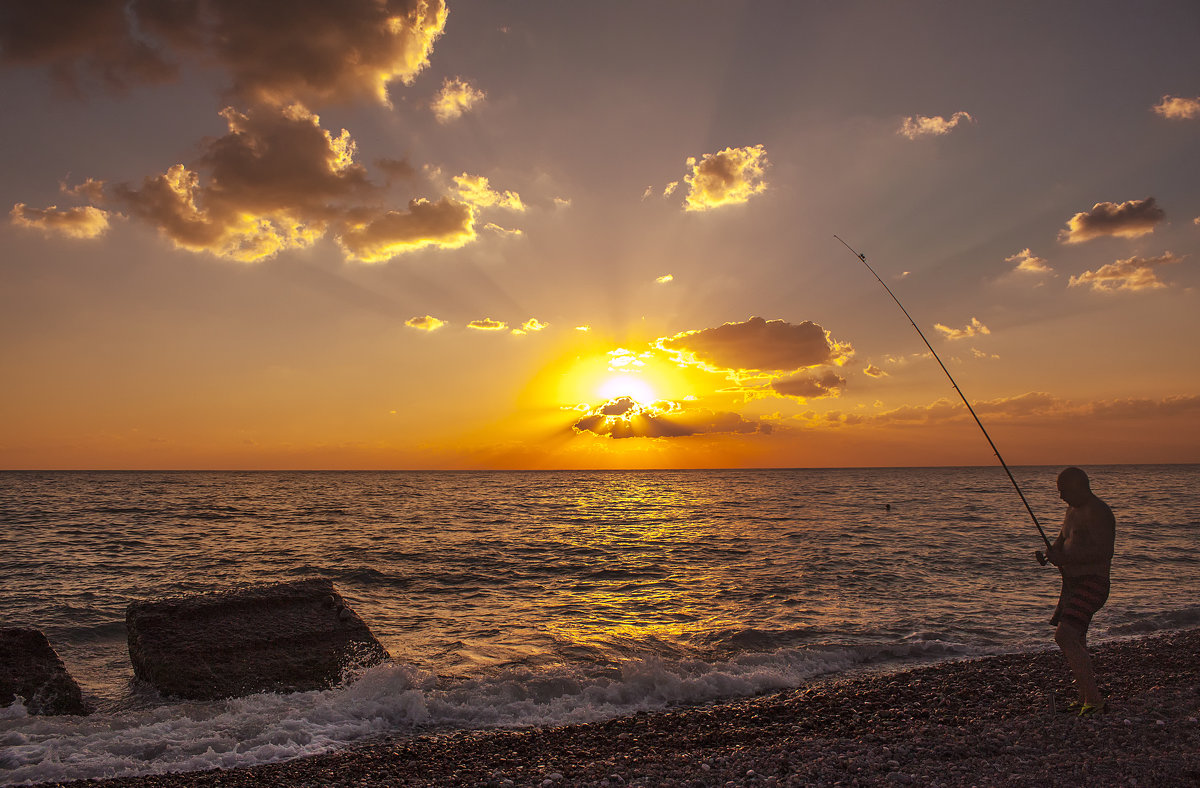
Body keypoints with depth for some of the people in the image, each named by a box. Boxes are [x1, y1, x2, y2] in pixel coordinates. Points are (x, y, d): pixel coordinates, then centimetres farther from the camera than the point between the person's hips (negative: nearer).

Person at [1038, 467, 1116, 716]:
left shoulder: (1097, 512, -16)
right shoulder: (1073, 510, 16)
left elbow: (1102, 551, -25)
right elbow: (1062, 541, 22)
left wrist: (1064, 558, -24)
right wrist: (1049, 553, 0)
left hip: (1091, 585, -10)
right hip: (1072, 584, 10)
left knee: (1065, 637, -22)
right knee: (1075, 643, 17)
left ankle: (1094, 699, -18)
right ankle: (1086, 698, 29)